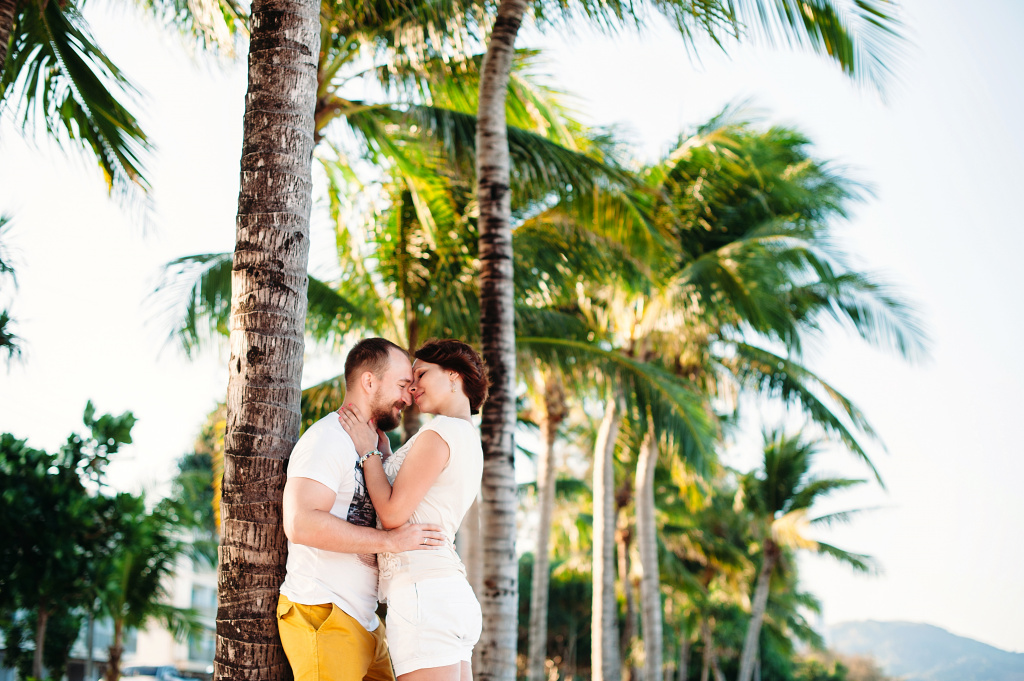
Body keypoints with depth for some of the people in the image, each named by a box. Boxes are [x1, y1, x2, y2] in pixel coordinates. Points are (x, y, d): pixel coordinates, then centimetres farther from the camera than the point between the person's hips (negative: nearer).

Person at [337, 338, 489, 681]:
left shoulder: (440, 432, -7)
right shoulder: (470, 441, 21)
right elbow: (406, 508, 23)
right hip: (454, 592, 10)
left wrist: (367, 451, 0)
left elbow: (393, 514, -11)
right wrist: (382, 449, 19)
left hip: (424, 592, -10)